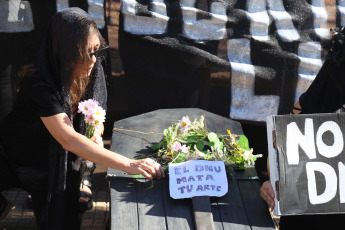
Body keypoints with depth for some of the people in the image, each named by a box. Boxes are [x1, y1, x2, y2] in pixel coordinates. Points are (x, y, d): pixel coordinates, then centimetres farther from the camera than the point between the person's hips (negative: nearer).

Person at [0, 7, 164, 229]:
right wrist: (128, 164, -47)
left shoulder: (92, 71, -11)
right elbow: (67, 138, -40)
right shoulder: (39, 84, -31)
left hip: (57, 161, 4)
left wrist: (96, 136, -18)